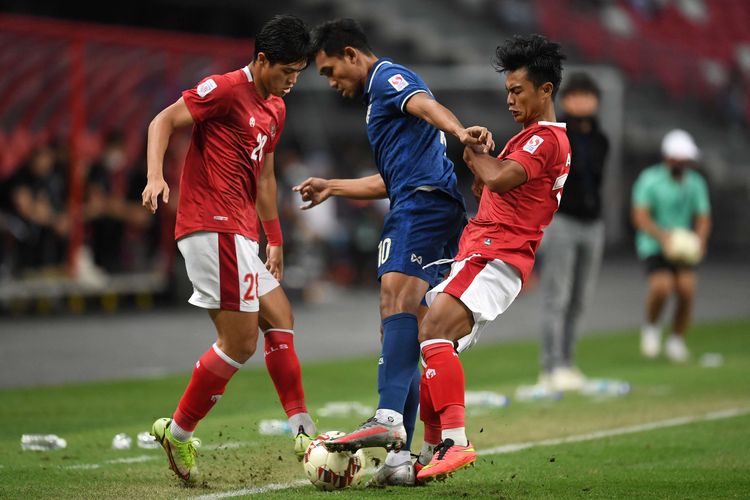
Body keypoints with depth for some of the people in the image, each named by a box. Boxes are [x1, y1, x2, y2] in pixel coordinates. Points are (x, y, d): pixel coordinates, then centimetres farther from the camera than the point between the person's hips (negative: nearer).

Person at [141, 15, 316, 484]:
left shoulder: (275, 109, 18)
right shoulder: (225, 89, -9)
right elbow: (164, 121, -11)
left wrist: (275, 240, 27)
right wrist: (156, 176, -26)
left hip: (238, 235, 10)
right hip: (213, 228, -10)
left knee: (280, 319, 10)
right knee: (240, 343, -10)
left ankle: (302, 429, 13)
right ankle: (179, 432, -1)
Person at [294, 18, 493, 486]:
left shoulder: (388, 77, 2)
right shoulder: (381, 97, 33)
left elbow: (427, 105, -22)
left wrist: (459, 131, -42)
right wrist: (332, 188, 50)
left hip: (423, 201, -10)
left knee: (397, 297, -27)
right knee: (406, 321, 6)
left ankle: (389, 418, -45)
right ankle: (400, 455, 3)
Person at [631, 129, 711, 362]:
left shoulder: (695, 183, 0)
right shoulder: (649, 179, -11)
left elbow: (703, 218, 2)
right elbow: (640, 217, -16)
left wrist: (699, 240, -19)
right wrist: (662, 236, -31)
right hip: (653, 246, -3)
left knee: (686, 289, -14)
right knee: (661, 286, -25)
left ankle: (676, 341, 7)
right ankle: (651, 327, 6)